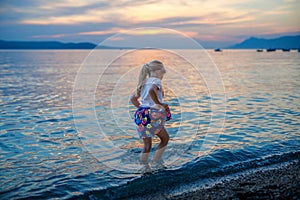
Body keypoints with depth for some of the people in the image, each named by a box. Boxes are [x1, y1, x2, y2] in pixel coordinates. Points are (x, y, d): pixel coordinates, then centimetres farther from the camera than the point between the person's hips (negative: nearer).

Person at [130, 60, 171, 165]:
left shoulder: (144, 83, 18)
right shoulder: (156, 81, -5)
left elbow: (133, 99, 23)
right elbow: (151, 91, -30)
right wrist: (159, 104, -21)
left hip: (142, 116, 7)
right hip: (152, 115, -7)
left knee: (147, 145, 17)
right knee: (165, 138, 14)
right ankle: (156, 160, 8)